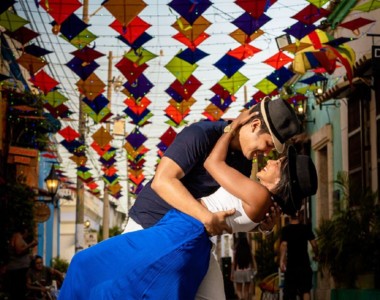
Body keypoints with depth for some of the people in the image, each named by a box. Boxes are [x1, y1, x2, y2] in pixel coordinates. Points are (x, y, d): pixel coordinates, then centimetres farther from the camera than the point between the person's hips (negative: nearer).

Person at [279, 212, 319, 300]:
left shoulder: (286, 229, -4)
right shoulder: (306, 228, 1)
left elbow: (284, 245, -17)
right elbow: (314, 244, -1)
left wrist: (281, 261, -23)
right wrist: (316, 255, 16)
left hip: (291, 264, -1)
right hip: (304, 263, 1)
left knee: (290, 290, 8)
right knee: (306, 290, 5)